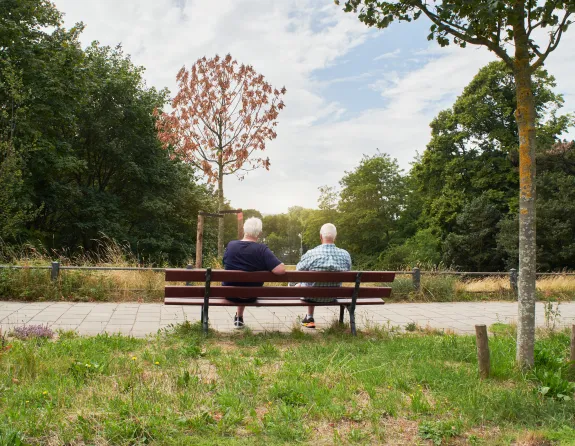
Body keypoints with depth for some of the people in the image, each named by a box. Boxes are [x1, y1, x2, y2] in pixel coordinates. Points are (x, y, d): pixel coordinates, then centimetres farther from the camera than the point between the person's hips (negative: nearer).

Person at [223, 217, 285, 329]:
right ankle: (239, 317, 42)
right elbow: (281, 270, -29)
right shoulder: (262, 250, -21)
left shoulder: (230, 245, -11)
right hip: (251, 296, -1)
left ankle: (239, 318, 46)